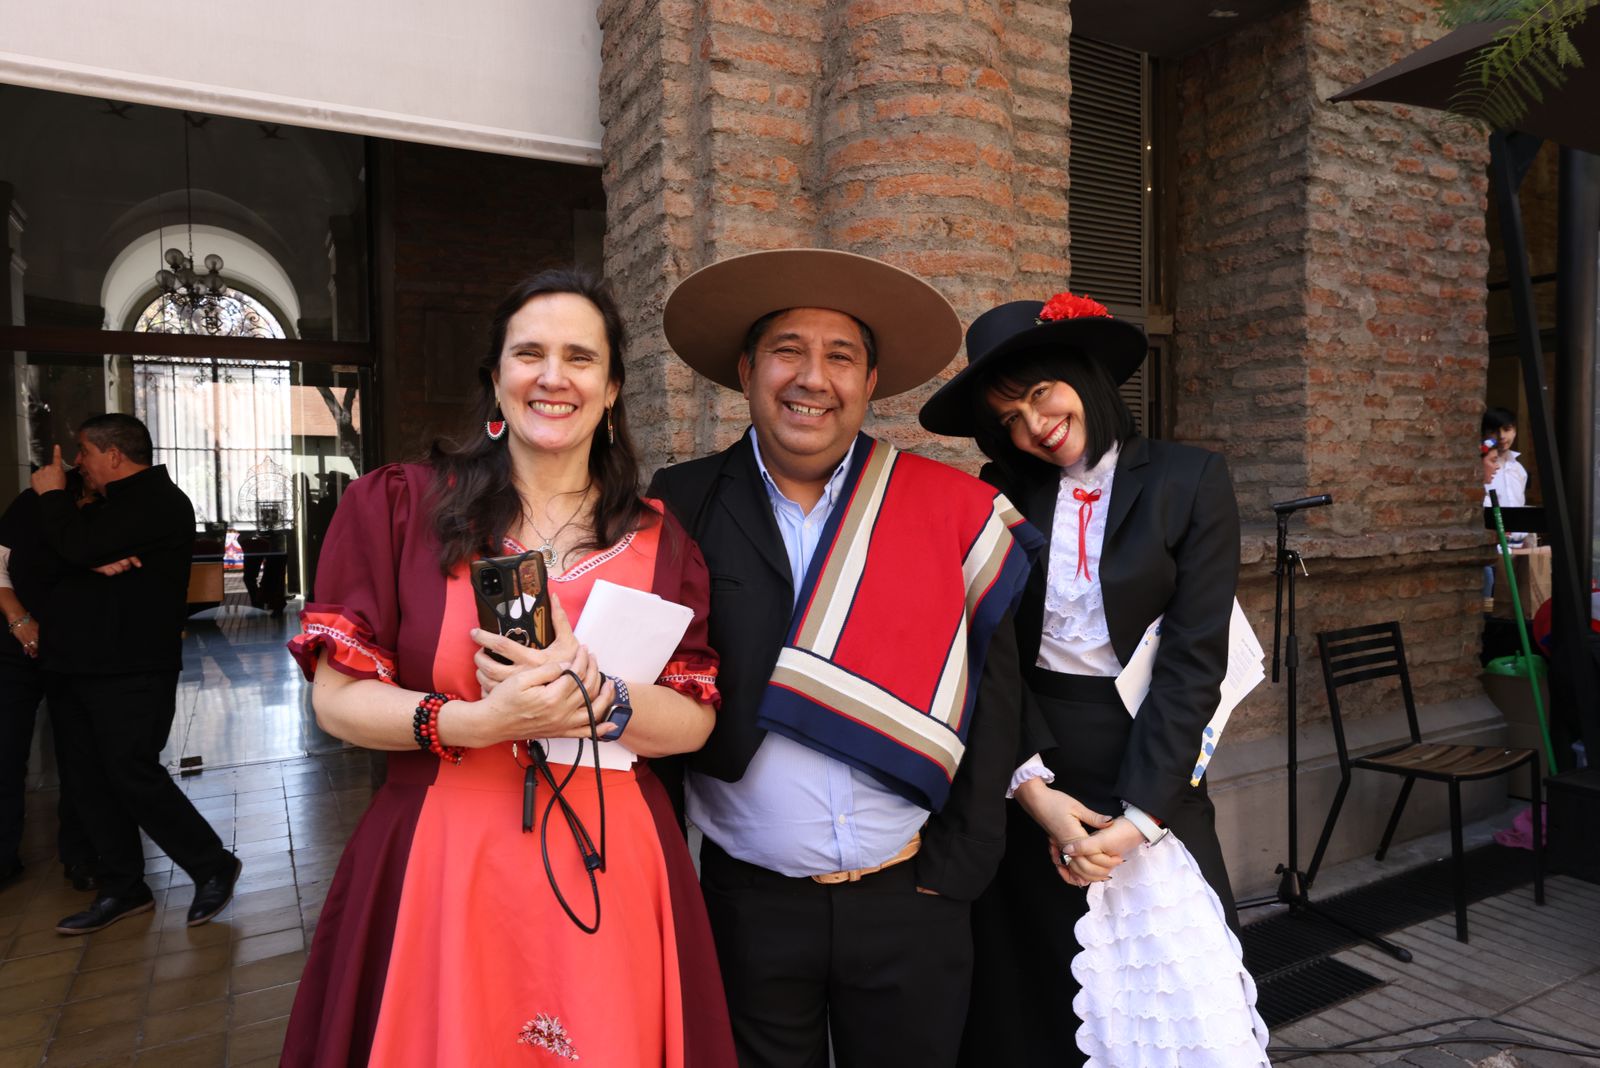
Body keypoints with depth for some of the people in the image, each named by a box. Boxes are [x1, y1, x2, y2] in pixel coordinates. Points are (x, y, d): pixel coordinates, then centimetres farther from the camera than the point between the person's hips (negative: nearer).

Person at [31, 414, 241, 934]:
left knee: (133, 774, -8)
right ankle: (122, 889, 20)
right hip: (82, 666, 10)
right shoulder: (121, 502, 20)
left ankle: (213, 868, 7)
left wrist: (53, 495, -4)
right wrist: (98, 561, -13)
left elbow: (78, 545, -22)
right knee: (91, 780, 10)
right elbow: (64, 555, 10)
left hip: (130, 673, -10)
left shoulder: (158, 502, -12)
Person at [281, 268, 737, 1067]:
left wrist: (593, 698, -19)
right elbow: (337, 698, -4)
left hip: (610, 871, 2)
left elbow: (695, 719, 0)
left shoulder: (657, 538, 3)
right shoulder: (400, 505, -1)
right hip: (440, 862, -1)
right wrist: (476, 722, -20)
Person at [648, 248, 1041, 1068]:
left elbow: (991, 689, -3)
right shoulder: (684, 510, -4)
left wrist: (962, 861, -4)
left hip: (910, 904, 0)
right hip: (749, 904, 0)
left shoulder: (951, 511, -5)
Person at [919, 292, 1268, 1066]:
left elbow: (1192, 659, -10)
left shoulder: (1190, 482, -5)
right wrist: (1033, 787, -13)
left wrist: (1136, 815, -13)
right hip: (1024, 782, 2)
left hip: (1148, 780, -1)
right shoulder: (998, 498, 1)